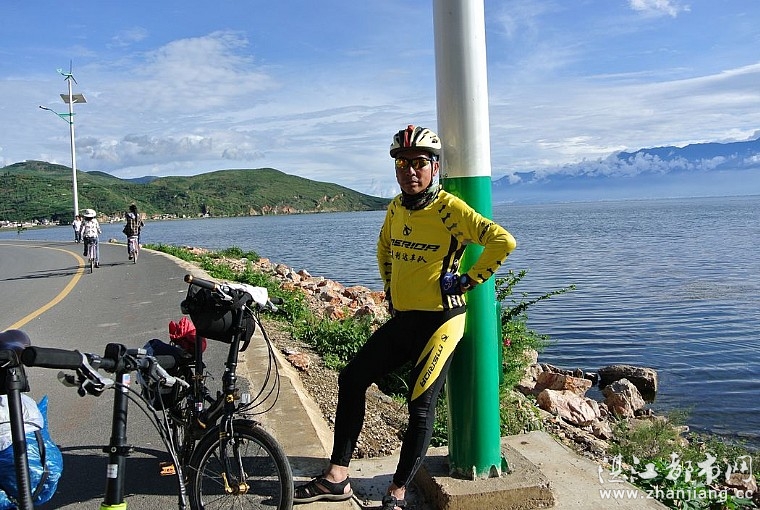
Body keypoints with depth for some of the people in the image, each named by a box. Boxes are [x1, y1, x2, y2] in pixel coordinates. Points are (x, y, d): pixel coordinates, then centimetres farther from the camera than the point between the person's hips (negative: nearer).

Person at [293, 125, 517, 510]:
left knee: (420, 406, -3)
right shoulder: (395, 208, 6)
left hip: (439, 321, -7)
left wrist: (468, 279, -16)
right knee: (351, 379, 5)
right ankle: (337, 477, 15)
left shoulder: (450, 209, -15)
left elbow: (503, 241, -23)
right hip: (402, 319, 7)